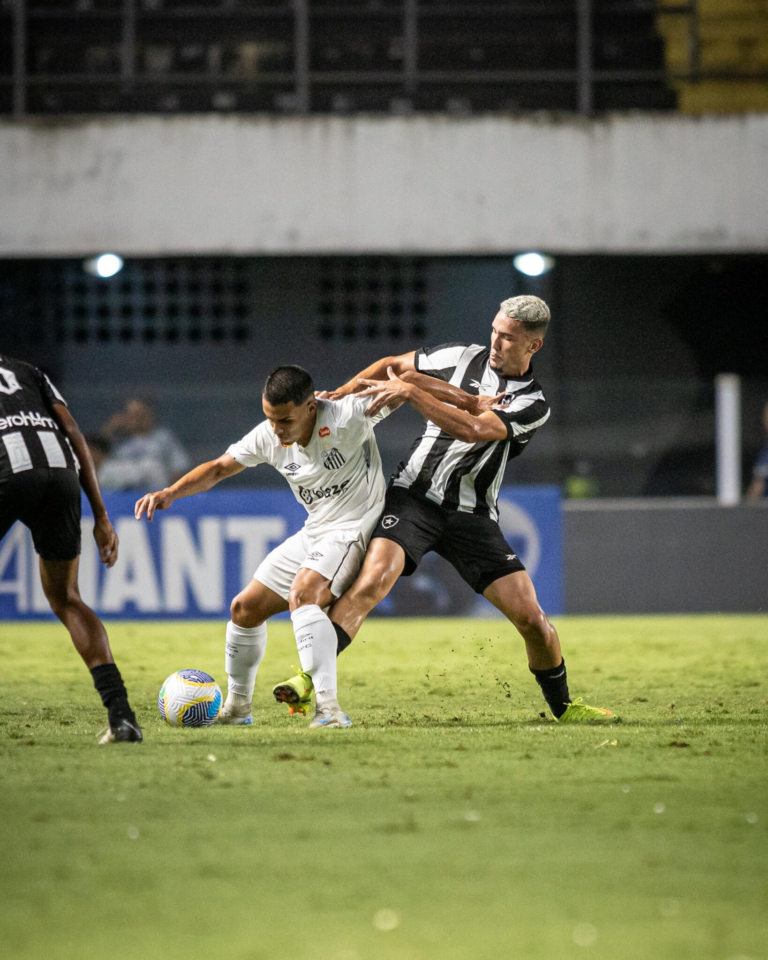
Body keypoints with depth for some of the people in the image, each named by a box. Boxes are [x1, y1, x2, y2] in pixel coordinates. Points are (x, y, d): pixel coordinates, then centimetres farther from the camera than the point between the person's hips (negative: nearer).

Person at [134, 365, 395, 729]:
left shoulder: (347, 416, -24)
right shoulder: (268, 437, -5)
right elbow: (219, 468, 6)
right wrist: (171, 492, -7)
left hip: (355, 528, -8)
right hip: (314, 532, 8)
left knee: (302, 593, -34)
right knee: (245, 608, 9)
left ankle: (330, 709, -39)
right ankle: (237, 706, 31)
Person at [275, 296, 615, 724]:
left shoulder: (533, 404, -4)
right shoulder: (461, 356, 3)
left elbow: (472, 430, -20)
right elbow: (392, 366, 18)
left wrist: (410, 391, -24)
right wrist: (341, 392, 3)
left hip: (472, 516, 0)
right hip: (414, 496, 0)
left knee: (531, 617, -5)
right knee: (372, 580, -27)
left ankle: (563, 706, 19)